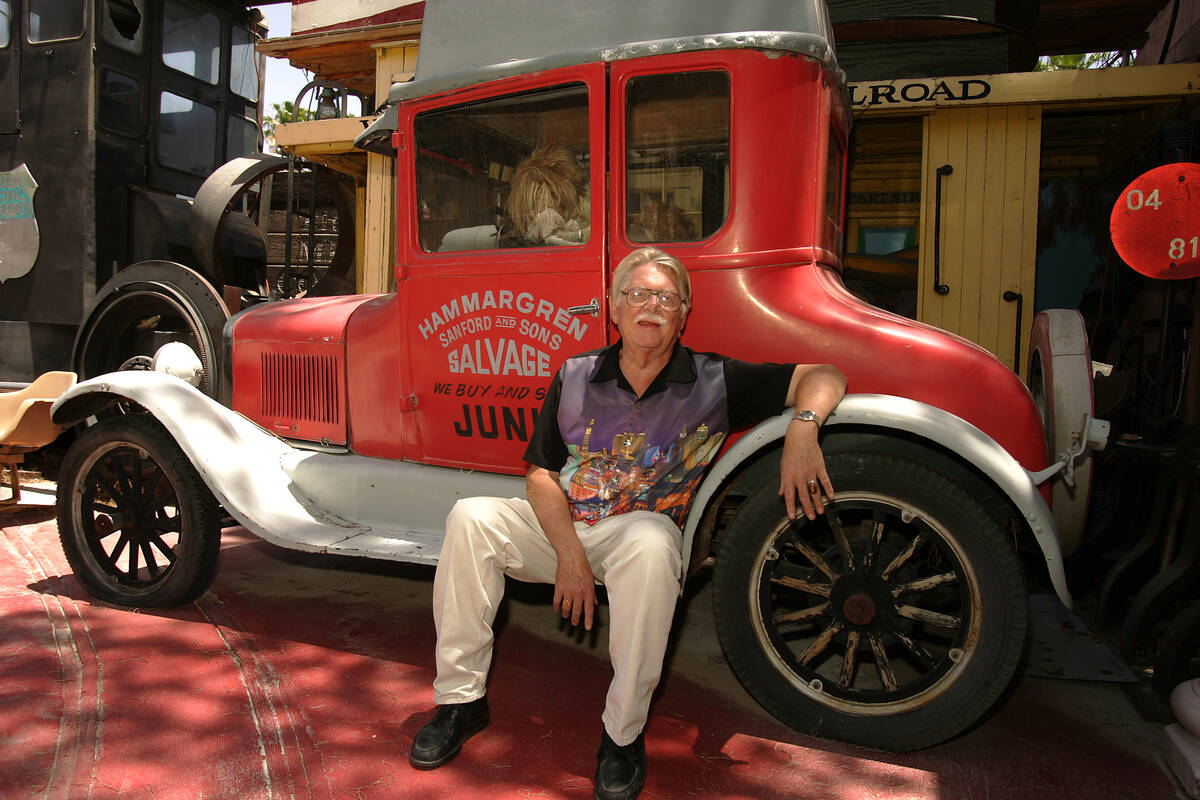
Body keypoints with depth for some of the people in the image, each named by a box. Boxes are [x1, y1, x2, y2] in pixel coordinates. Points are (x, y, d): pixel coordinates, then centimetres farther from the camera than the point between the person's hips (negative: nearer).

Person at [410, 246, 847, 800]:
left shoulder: (714, 382, -2)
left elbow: (823, 378, -2)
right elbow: (540, 474, 1)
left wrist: (802, 430, -25)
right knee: (470, 518, -20)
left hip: (642, 527, -3)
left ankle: (623, 734, -19)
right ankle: (461, 698, -6)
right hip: (560, 525, 3)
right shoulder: (575, 377, 3)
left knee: (651, 547, -38)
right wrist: (569, 553, -15)